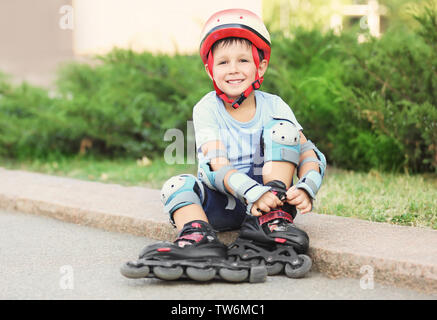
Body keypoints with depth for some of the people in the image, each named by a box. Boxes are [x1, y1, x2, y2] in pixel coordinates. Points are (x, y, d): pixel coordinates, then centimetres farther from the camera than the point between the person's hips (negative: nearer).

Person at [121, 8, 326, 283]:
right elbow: (217, 164, -20)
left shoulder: (273, 106, -2)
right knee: (177, 185, -25)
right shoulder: (207, 109, -7)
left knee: (282, 127, -17)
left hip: (269, 193, 0)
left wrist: (305, 189, -32)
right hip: (224, 200, 0)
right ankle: (199, 239, -50)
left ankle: (273, 222, -26)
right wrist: (252, 193, -38)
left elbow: (309, 155, -9)